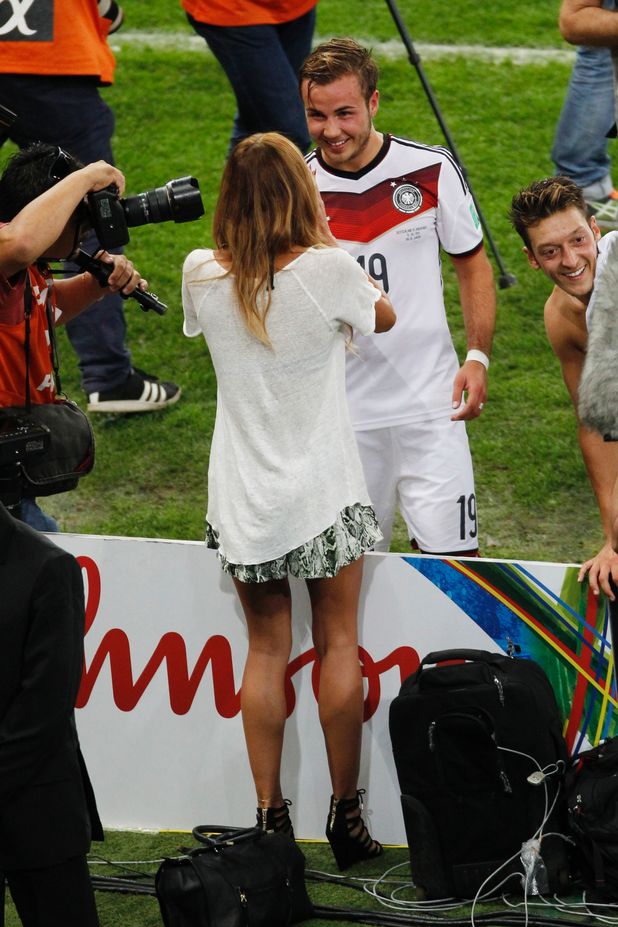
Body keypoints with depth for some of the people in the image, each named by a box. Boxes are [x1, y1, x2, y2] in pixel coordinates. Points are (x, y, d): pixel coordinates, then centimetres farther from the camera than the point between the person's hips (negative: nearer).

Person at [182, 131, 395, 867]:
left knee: (266, 649, 11)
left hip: (243, 502, 2)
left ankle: (270, 818, 9)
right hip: (321, 492, -2)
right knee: (338, 645, 9)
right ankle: (346, 816, 13)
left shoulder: (204, 276, -7)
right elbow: (381, 316, 7)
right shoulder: (328, 270, -14)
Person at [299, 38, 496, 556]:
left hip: (429, 401, -1)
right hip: (340, 411, 1)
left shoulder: (432, 170, -4)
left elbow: (473, 265, 9)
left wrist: (478, 358, -3)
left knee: (450, 553, -7)